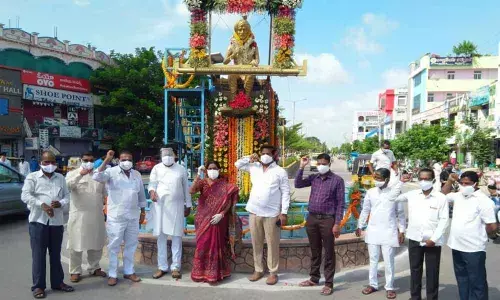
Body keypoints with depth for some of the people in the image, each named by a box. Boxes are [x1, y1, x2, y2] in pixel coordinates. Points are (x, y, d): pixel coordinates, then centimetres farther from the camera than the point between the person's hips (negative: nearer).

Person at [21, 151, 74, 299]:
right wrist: (42, 205, -21)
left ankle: (57, 282, 22)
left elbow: (67, 195, 12)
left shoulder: (61, 178, 12)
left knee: (56, 254, 12)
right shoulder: (32, 177, 1)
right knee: (38, 254, 1)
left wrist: (61, 203, -11)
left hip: (57, 221, 4)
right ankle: (38, 286, 11)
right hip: (38, 220, -3)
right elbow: (25, 195, -9)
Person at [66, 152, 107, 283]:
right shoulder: (73, 173, -2)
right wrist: (80, 174, -33)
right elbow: (67, 185, -23)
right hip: (79, 215, -4)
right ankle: (75, 271, 15)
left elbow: (104, 192, 18)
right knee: (76, 244, 2)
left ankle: (94, 268, 27)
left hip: (97, 215, 4)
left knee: (96, 243, 12)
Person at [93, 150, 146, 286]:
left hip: (133, 216, 5)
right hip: (116, 217, -5)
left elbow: (141, 194, 14)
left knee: (131, 245, 13)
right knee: (114, 246, 4)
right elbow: (97, 177, -25)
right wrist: (106, 160, -30)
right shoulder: (111, 172, -6)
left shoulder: (137, 174, 8)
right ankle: (113, 274, 15)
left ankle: (128, 271, 26)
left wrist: (143, 211, 14)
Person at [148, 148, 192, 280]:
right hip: (160, 206, 0)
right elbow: (152, 183, 2)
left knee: (176, 236, 2)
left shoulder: (181, 169, 7)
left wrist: (188, 205, 11)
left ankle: (176, 267, 10)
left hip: (176, 206, 0)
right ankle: (162, 267, 14)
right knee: (161, 236, 5)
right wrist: (152, 191, -21)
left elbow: (186, 188, 11)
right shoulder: (157, 168, 6)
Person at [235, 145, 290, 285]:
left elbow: (285, 193, -4)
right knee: (256, 243, 12)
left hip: (272, 213, -4)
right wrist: (249, 158, 3)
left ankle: (273, 272, 14)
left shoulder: (280, 172, -3)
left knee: (272, 244, 3)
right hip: (254, 212, 4)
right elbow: (238, 164, 21)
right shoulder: (254, 167, 10)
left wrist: (284, 213, -11)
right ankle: (258, 270, 24)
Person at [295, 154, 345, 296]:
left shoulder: (337, 180, -4)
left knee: (329, 253, 3)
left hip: (327, 220, -4)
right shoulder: (313, 178, 8)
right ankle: (314, 278, 29)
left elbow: (340, 203, -6)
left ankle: (328, 283, 12)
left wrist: (337, 223, -11)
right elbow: (298, 184, 1)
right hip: (312, 218, 4)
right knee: (314, 251, 15)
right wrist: (301, 167, -5)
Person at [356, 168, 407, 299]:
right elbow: (365, 210, 10)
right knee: (373, 260, 10)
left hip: (389, 232, -2)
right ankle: (373, 284, 23)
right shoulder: (370, 192, 2)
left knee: (389, 261, 3)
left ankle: (389, 287, 16)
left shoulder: (395, 192, -5)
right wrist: (360, 226, 10)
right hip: (373, 231, 3)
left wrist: (401, 231, -1)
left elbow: (400, 213, 0)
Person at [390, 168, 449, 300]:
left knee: (432, 273, 6)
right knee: (415, 271, 13)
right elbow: (394, 197, 11)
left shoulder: (441, 198, -5)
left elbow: (444, 220, -7)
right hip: (414, 240, 3)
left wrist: (434, 239, -13)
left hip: (433, 242, -3)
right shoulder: (411, 194, 3)